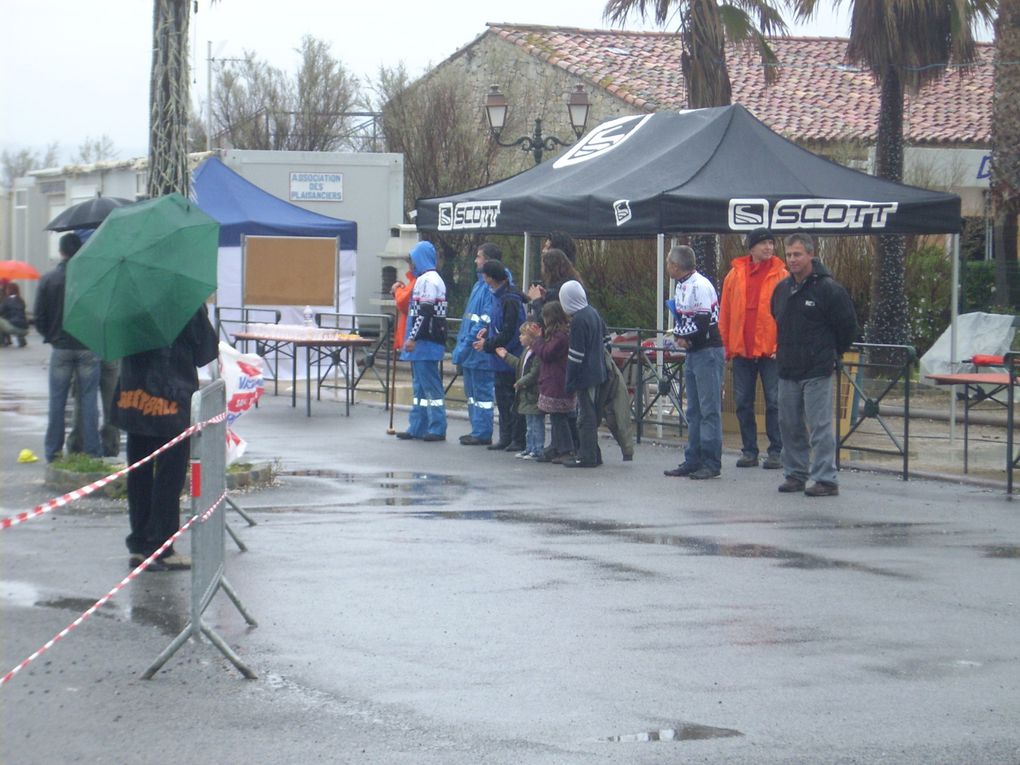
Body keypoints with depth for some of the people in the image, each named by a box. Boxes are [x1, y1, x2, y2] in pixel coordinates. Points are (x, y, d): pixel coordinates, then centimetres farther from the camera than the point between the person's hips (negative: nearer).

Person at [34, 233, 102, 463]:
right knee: (89, 400, 4)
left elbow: (39, 317, -1)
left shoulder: (48, 279, -3)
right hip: (88, 348, -1)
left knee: (57, 401, 7)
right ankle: (91, 450, 3)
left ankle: (53, 452, 9)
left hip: (60, 348, 1)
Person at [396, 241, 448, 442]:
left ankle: (437, 429, -5)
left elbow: (425, 313, -21)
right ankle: (417, 427, 18)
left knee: (430, 384, -7)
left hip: (425, 342, -11)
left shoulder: (428, 281, -15)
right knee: (419, 385, 13)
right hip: (423, 342, 11)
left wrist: (413, 338, -20)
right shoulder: (425, 279, 17)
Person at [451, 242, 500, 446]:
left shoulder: (491, 286, -16)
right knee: (471, 393, 15)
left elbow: (485, 321, -21)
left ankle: (482, 434, 0)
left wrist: (467, 343, -20)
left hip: (481, 352, -10)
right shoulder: (479, 284, 16)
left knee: (482, 393, -4)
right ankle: (477, 430, 22)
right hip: (470, 352, 10)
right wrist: (461, 345, 18)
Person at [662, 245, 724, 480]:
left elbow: (703, 323, -22)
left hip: (708, 352, -10)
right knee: (693, 411, 12)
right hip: (692, 353, 10)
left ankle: (711, 463, -5)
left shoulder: (700, 286, -17)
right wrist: (679, 335, 0)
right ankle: (693, 461, 17)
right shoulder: (682, 286, 13)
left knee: (709, 410, -7)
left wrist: (684, 338, -7)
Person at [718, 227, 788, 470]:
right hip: (741, 350, 3)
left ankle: (776, 452, 5)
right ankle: (749, 450, 16)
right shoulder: (735, 274, 7)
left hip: (770, 350, -3)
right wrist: (727, 347, 5)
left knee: (774, 402, -1)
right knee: (743, 402, 7)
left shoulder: (780, 275, -1)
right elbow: (725, 313, 9)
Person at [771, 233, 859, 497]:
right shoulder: (782, 289, 11)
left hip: (817, 371, -7)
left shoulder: (828, 288, -9)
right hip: (787, 370, 7)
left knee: (819, 426, -8)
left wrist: (833, 353, 4)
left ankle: (826, 479, -6)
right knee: (789, 424, 10)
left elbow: (848, 325, -4)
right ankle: (795, 474, 20)